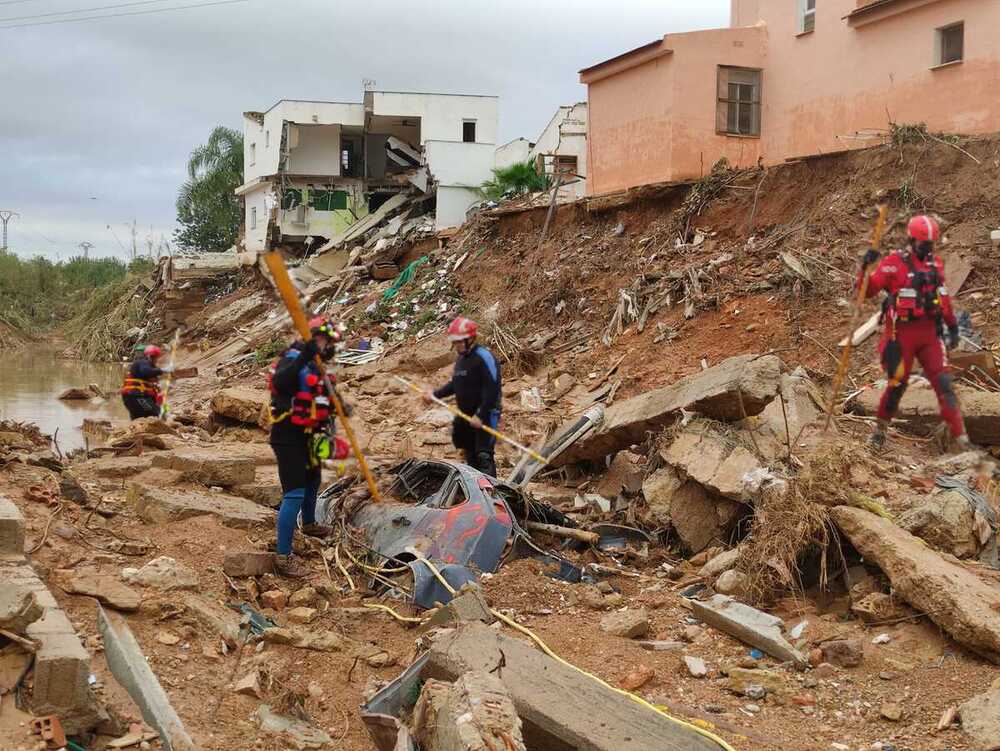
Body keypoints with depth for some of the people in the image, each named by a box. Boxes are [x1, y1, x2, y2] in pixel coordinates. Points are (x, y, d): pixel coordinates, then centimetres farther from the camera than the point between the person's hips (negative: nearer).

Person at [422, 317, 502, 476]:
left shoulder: (484, 357, -17)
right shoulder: (461, 358, 12)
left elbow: (492, 389, -23)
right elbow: (455, 384, 24)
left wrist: (480, 415, -24)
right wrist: (435, 395, 11)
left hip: (484, 415, -9)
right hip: (465, 415, 9)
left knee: (484, 456, -14)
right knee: (470, 456, 16)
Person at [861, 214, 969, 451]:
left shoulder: (935, 263, 9)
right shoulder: (894, 263, -10)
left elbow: (943, 297, 20)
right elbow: (867, 290, -15)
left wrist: (952, 326, 21)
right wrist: (866, 267, -31)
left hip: (930, 333, 5)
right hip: (902, 333, -4)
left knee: (943, 383, -2)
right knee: (898, 384, 4)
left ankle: (961, 439, -2)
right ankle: (880, 428, 28)